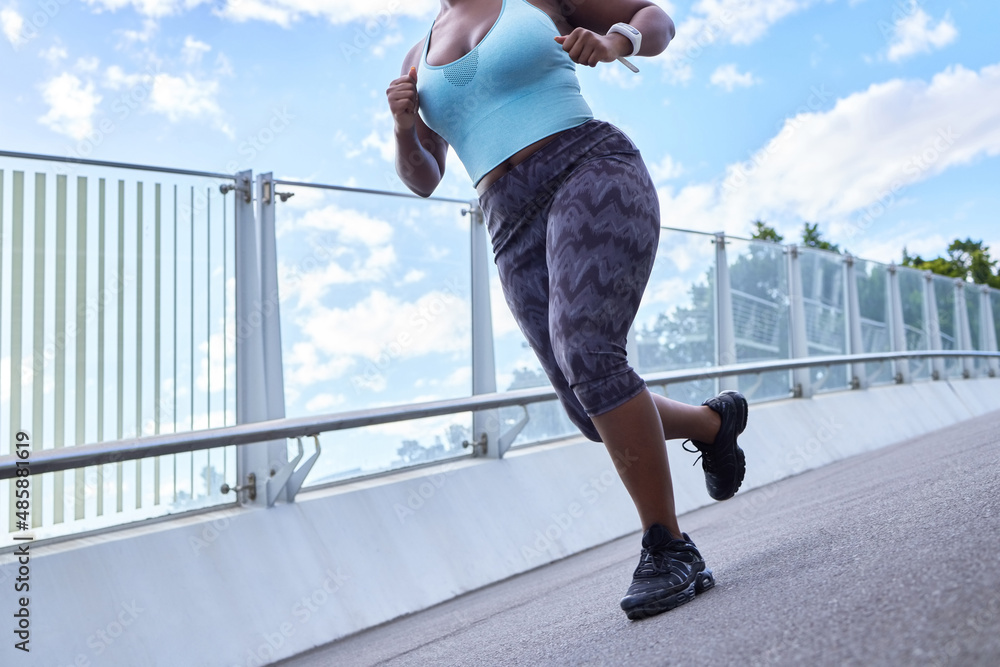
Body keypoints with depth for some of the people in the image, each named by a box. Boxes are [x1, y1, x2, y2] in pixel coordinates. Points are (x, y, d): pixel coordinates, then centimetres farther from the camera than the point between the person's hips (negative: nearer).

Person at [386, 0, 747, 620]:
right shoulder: (422, 55, 24)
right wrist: (403, 126, 2)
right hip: (517, 227, 5)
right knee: (601, 417, -3)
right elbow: (422, 178, 23)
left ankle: (669, 548, -14)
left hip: (591, 172, -4)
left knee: (584, 351, -29)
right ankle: (713, 420, 28)